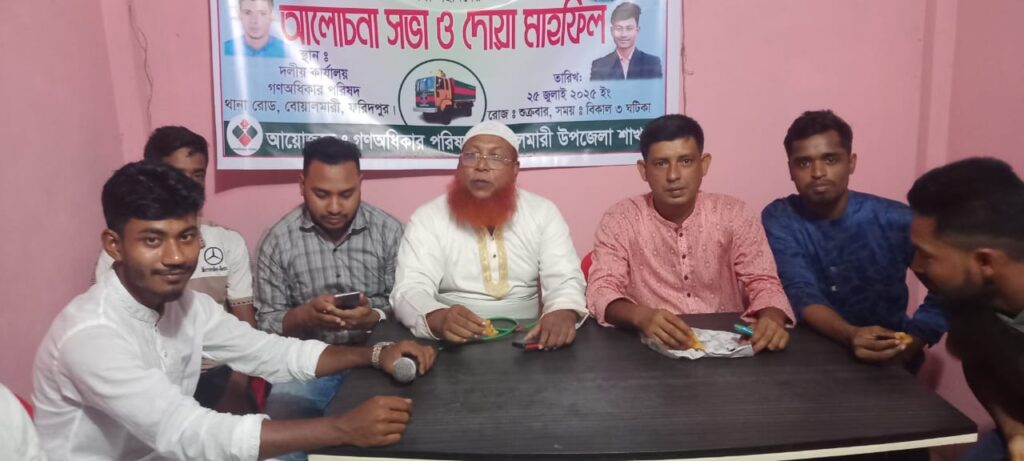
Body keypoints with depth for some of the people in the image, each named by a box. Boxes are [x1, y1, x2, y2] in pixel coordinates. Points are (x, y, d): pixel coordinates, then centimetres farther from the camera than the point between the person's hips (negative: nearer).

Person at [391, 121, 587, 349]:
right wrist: (439, 319, -35)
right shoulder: (428, 218, -3)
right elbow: (411, 290, -12)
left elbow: (564, 279, -3)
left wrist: (564, 314, -27)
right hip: (455, 346, -2)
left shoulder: (543, 212, 3)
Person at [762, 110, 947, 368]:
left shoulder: (894, 219, -9)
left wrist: (911, 343, -15)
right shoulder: (778, 219, -8)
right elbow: (801, 296, -18)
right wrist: (851, 336, -35)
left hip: (887, 361, 0)